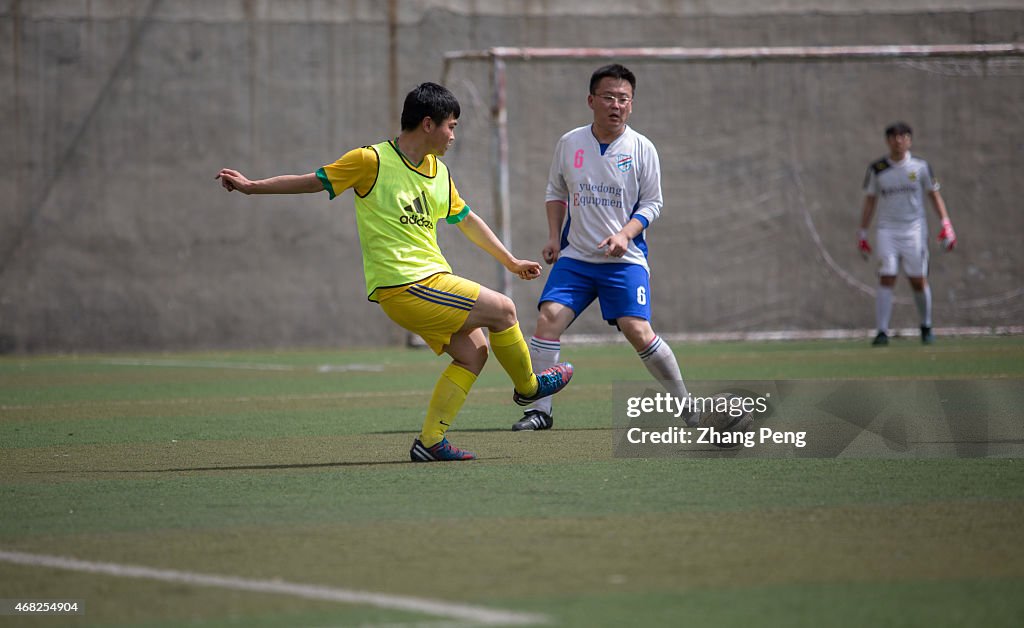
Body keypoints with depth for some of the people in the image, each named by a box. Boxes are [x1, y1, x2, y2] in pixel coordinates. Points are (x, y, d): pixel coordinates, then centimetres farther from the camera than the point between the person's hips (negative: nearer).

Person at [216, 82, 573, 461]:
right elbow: (315, 182, 0)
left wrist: (511, 262, 31)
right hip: (402, 285, -9)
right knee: (502, 309, -8)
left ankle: (430, 442, 7)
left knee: (472, 353, 3)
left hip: (431, 281, 9)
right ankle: (528, 386, 16)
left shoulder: (439, 172, 13)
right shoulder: (372, 160, -10)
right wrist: (251, 186, -3)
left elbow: (467, 220, 26)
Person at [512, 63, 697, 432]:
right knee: (549, 317, -16)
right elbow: (555, 191, 17)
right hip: (575, 256, 2)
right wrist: (554, 236, 5)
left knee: (638, 331, -15)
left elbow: (652, 204, 2)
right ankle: (540, 409, -7)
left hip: (625, 259, -2)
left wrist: (625, 234, -14)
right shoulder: (569, 143, 4)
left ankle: (686, 405, 4)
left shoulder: (641, 149, -2)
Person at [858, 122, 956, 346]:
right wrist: (862, 234, 10)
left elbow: (934, 195, 7)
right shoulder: (877, 169, 4)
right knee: (886, 279, -11)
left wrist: (946, 224, -4)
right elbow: (869, 202, 11)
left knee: (919, 281, 1)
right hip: (887, 231, 0)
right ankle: (882, 332, -13)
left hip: (914, 230, 0)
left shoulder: (920, 166, 3)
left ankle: (926, 327, 21)